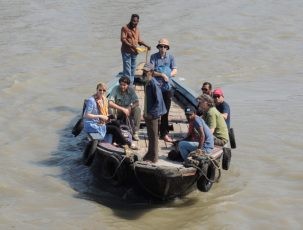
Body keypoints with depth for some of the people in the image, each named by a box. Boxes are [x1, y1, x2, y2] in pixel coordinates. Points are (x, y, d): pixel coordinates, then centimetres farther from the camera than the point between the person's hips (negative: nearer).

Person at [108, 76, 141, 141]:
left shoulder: (131, 90, -8)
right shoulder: (115, 89, -16)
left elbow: (137, 103, -11)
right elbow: (110, 103, -28)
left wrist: (129, 108, -31)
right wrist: (123, 109, -35)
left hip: (129, 110, 2)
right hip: (118, 111, -2)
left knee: (137, 109, -27)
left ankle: (135, 132, -25)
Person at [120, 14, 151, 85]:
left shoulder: (137, 29, 14)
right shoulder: (125, 28, -8)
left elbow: (139, 40, 20)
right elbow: (123, 39, -16)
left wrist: (146, 45, 5)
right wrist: (131, 46, -28)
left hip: (134, 52, 7)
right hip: (126, 52, -7)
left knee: (133, 68, 11)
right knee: (127, 69, -10)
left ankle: (131, 84, 18)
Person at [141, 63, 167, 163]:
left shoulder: (154, 84, -19)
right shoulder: (147, 83, 8)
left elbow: (158, 101, -21)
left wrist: (151, 113, -20)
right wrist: (145, 113, 15)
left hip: (152, 115, -9)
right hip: (147, 114, 9)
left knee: (153, 136, 2)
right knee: (150, 135, 19)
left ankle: (154, 157, 10)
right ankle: (150, 153, 31)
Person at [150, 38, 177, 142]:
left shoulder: (171, 57, 5)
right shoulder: (154, 57, -1)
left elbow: (174, 71, 0)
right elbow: (151, 71, -9)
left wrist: (166, 75, -15)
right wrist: (162, 75, -21)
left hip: (167, 88, 2)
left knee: (165, 111, 5)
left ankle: (164, 133, 13)